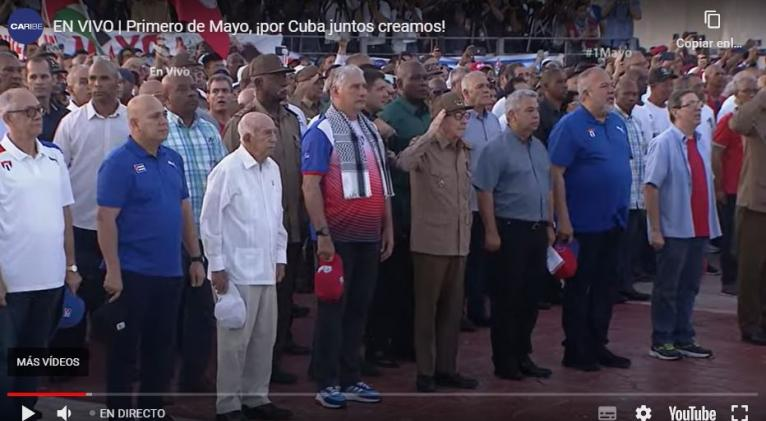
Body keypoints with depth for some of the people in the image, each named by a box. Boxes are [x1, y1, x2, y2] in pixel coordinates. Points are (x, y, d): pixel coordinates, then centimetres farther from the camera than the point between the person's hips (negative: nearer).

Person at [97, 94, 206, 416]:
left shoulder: (173, 159, 9)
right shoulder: (119, 163, -12)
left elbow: (185, 209, 15)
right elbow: (106, 218, -15)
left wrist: (195, 257, 12)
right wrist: (113, 271, -18)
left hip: (170, 272, 7)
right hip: (132, 273, -7)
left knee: (161, 348, 15)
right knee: (125, 349, 5)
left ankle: (153, 408, 27)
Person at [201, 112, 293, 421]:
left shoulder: (272, 169, 10)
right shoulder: (228, 170, -12)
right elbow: (210, 222, -11)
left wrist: (280, 257, 16)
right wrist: (216, 266, -10)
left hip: (266, 269, 7)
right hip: (237, 271, -7)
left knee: (264, 337, 12)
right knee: (236, 340, 0)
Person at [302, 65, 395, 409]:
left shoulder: (371, 130, 15)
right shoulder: (322, 131, -8)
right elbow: (310, 186, -14)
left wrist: (388, 228, 15)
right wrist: (322, 234, -19)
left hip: (370, 237, 7)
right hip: (339, 236, -7)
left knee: (358, 308, 12)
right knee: (333, 310, 1)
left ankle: (350, 378, 21)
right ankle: (327, 383, 9)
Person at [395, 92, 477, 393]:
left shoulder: (462, 151, 11)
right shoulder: (424, 148, -11)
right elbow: (403, 163, -34)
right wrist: (430, 133, -34)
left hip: (458, 243, 7)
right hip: (430, 241, -7)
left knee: (453, 308, 12)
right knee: (427, 307, 4)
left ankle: (447, 368, 22)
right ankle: (425, 371, 12)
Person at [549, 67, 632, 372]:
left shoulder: (617, 123, 10)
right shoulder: (570, 126, -12)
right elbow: (555, 174, -16)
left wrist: (624, 208, 14)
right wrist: (563, 220, -19)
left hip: (614, 221, 7)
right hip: (584, 223, -7)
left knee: (606, 286, 13)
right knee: (579, 288, 3)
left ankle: (598, 346, 24)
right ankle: (575, 350, 13)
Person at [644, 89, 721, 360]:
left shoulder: (703, 144, 8)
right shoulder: (664, 143, -12)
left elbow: (707, 184, 14)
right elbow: (651, 187, -15)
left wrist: (711, 225, 12)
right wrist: (655, 230, -17)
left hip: (700, 230, 6)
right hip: (674, 231, -6)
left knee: (689, 286, 14)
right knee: (668, 288, 5)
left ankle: (683, 339, 24)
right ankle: (661, 342, 15)